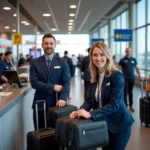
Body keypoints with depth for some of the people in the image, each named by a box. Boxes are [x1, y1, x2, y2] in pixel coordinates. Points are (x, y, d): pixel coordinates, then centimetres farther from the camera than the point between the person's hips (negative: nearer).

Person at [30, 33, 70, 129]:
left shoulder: (62, 62, 4)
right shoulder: (35, 62, 3)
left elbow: (66, 82, -5)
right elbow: (34, 83, -7)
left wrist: (62, 98, -21)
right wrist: (53, 87, -15)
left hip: (57, 103, 0)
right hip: (40, 104, 0)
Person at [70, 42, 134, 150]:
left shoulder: (116, 75, -18)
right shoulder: (95, 77, 2)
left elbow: (114, 104, -25)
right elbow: (89, 99, 2)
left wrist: (90, 114, -30)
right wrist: (80, 111, -18)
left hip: (119, 125, -6)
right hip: (103, 123, 6)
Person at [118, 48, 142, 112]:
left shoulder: (134, 60, 7)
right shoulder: (122, 60, -3)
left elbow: (137, 68, 12)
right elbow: (118, 69, -5)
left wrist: (140, 76, 9)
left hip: (132, 78, 3)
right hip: (125, 78, -3)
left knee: (130, 92, 11)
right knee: (125, 92, -4)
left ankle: (131, 106, 19)